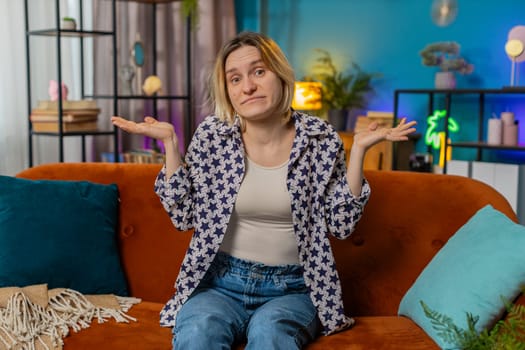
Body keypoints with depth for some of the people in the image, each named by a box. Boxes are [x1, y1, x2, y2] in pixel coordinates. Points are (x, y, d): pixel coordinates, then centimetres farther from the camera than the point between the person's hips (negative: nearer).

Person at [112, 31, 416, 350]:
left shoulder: (320, 138, -4)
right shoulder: (211, 135, -3)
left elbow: (341, 224, -2)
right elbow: (185, 216, 1)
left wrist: (359, 149, -10)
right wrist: (170, 141, -7)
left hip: (292, 288, 0)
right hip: (220, 281, 1)